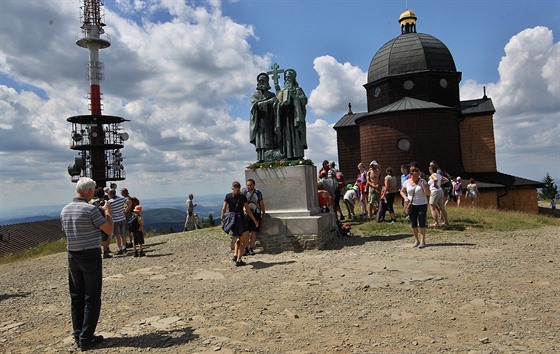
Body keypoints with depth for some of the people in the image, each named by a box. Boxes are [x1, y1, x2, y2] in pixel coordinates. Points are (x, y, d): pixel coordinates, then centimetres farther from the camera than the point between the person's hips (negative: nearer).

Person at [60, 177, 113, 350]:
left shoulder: (65, 210, 5)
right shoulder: (91, 209, -17)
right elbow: (109, 230, -11)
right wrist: (107, 211, 3)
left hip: (72, 256, 7)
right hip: (91, 255, -7)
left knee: (76, 297, 14)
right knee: (92, 298, 2)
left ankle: (78, 335, 21)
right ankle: (86, 338, 5)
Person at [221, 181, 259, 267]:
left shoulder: (228, 196, 4)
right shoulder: (242, 197, -4)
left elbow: (224, 209, -1)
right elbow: (248, 211, -4)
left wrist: (222, 219, 8)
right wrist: (255, 221, 4)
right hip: (240, 219, -4)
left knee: (238, 238, 26)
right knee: (244, 241, 7)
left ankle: (236, 255, 14)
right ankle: (239, 260, 1)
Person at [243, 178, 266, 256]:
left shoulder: (258, 193, 2)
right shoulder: (244, 192, -3)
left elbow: (261, 204, 9)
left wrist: (263, 214, 11)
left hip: (256, 214, 1)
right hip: (247, 214, -1)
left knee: (254, 231, -1)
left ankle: (251, 248, 7)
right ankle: (246, 248, 1)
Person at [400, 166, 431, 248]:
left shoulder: (422, 182, -6)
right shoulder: (407, 182, 2)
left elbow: (428, 194, -12)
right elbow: (402, 191, 15)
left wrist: (424, 185, -24)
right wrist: (405, 198, -4)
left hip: (422, 205, -3)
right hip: (411, 205, 3)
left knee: (422, 224, -3)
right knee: (413, 224, 7)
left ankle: (422, 241, 8)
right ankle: (416, 240, 20)